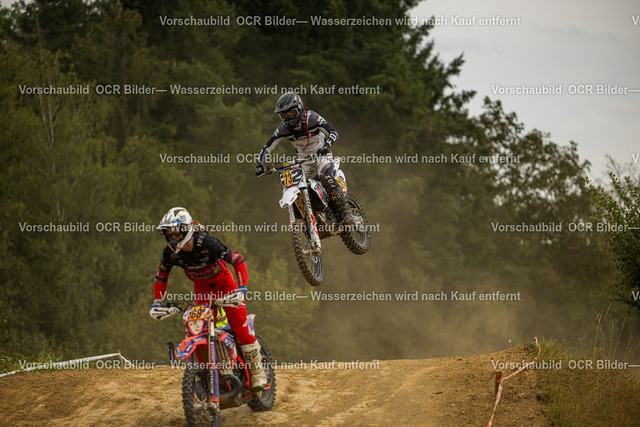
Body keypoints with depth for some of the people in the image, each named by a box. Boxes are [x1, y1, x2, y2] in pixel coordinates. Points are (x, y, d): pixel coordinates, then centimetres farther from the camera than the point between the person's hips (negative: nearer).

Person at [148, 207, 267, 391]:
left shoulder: (206, 243, -31)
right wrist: (156, 303, -9)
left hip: (223, 282, -4)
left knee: (240, 327, -12)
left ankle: (257, 372, 0)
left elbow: (238, 260, -27)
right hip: (201, 288, 4)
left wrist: (242, 288, -35)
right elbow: (160, 277, 1)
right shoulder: (170, 253, -17)